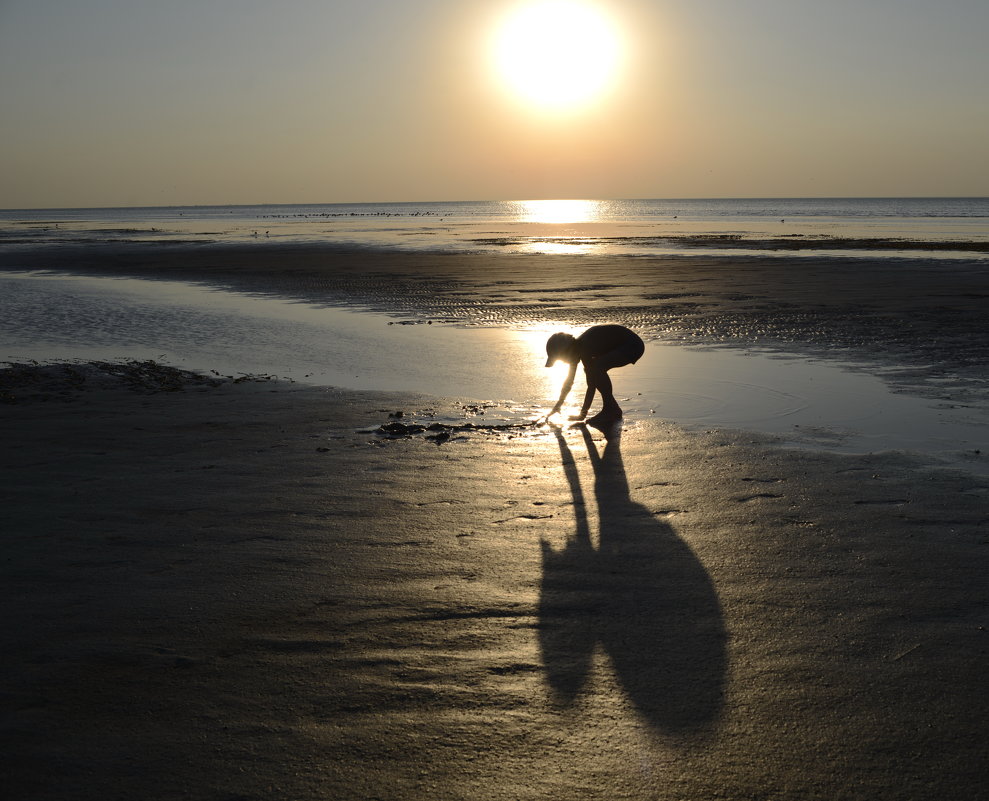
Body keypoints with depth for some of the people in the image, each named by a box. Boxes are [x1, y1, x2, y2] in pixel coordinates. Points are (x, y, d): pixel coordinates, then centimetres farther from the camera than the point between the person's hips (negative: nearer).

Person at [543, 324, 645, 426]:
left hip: (633, 345, -10)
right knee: (592, 371, 6)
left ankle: (611, 411, -15)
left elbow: (592, 385, -23)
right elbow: (569, 381, 16)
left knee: (596, 368, -26)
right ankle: (613, 409, 10)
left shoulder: (584, 349, -25)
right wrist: (557, 406, 22)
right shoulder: (576, 347, 4)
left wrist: (583, 414, -16)